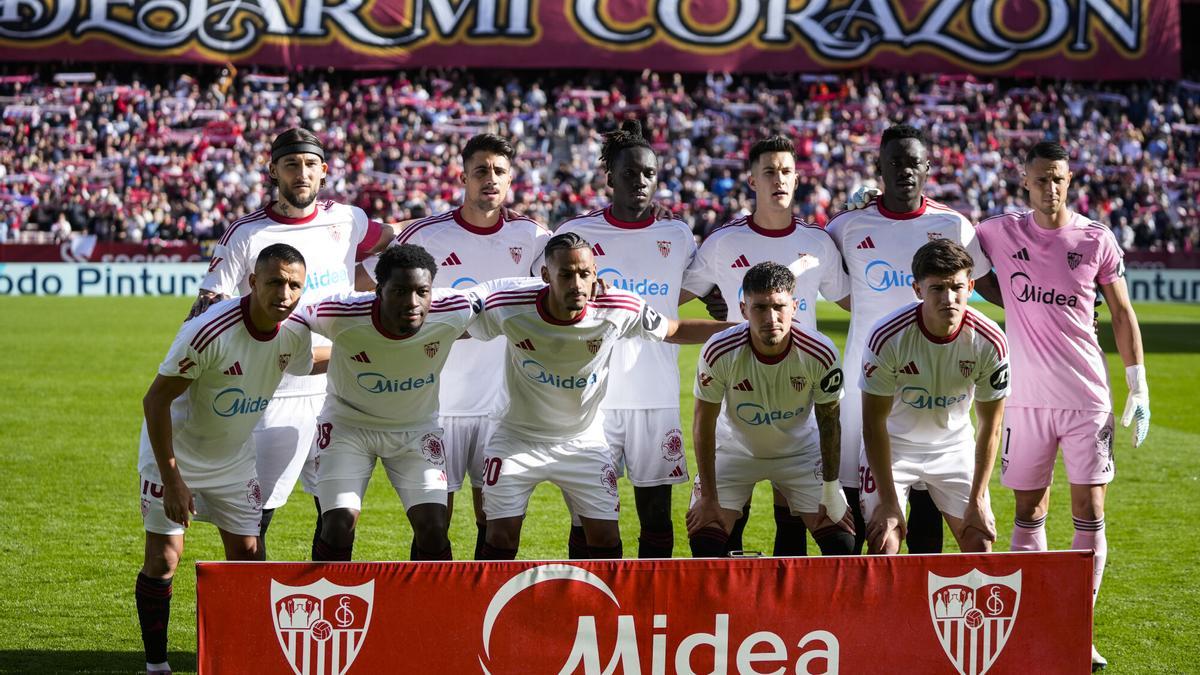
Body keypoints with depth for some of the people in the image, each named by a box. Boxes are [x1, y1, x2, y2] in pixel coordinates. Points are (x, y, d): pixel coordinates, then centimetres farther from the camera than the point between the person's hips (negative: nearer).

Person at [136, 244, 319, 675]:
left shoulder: (295, 332, -14)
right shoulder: (209, 331, -33)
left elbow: (305, 366, 13)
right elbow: (156, 399, -25)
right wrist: (172, 480, -25)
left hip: (234, 458, 5)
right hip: (176, 451, -5)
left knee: (247, 557, 2)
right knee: (163, 560, -7)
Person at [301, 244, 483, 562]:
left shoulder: (453, 312, -27)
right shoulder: (343, 315, -31)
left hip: (417, 427, 2)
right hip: (348, 422, -2)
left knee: (434, 526, -8)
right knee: (339, 524, -13)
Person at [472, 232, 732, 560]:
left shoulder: (618, 310, -20)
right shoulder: (508, 307, -24)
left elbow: (676, 331, -5)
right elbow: (462, 330, -2)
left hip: (584, 442, 1)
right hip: (517, 439, -1)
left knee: (607, 543, 0)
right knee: (501, 543, -3)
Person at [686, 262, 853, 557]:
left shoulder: (821, 354, -27)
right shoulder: (718, 353, -29)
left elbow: (829, 423, -10)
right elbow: (704, 425, -17)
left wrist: (831, 490, -7)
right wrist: (709, 497, -14)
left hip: (801, 452, 1)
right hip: (735, 450, -1)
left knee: (841, 545, -8)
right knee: (704, 542, -15)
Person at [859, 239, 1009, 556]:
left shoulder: (990, 342, -21)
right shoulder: (887, 337, -28)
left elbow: (990, 426, -9)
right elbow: (874, 423, -19)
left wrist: (977, 501, -10)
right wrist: (888, 503, -19)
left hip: (954, 447, 2)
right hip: (893, 445, -2)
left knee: (980, 542, -3)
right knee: (884, 545, -15)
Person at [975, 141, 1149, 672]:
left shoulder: (1096, 239, 1)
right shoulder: (1000, 233, 2)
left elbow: (1121, 313, 7)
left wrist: (1138, 386, 4)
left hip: (1087, 398, -1)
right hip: (1026, 398, 1)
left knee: (1089, 514, -1)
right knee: (1029, 513, 5)